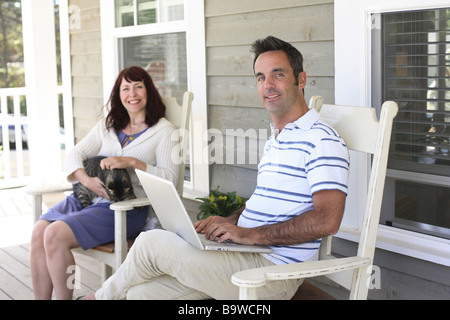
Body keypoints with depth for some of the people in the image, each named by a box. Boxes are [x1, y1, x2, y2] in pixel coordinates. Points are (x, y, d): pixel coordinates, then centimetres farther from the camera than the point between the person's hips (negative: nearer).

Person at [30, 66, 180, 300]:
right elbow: (74, 154, 11)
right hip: (88, 196, 6)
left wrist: (132, 162, -20)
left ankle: (64, 297, -8)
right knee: (39, 231, -18)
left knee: (56, 235, -24)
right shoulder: (108, 125, 20)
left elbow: (170, 179, -8)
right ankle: (40, 298, -7)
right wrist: (86, 180, -10)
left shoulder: (164, 131, 4)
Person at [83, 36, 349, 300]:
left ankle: (104, 295, 16)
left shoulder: (322, 140, -12)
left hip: (274, 269, -9)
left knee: (152, 243, -11)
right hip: (245, 257, 9)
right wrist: (230, 221, 7)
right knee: (141, 293, -4)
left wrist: (249, 234, -21)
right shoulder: (275, 141, 21)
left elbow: (327, 221, -22)